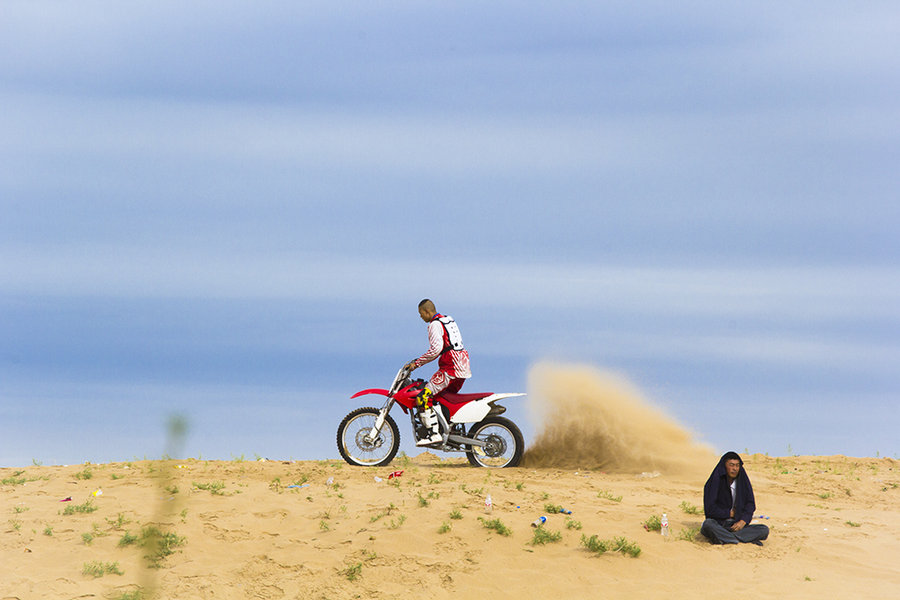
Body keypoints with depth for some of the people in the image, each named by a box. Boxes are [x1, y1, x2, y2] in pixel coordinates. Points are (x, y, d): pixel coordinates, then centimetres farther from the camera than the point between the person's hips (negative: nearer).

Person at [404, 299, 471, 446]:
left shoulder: (434, 325, -8)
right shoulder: (449, 320, 21)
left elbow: (436, 349, -21)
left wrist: (417, 363, -15)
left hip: (450, 368, -10)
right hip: (463, 368, 10)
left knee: (424, 397, -14)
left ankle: (434, 433, -23)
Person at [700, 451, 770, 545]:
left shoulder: (743, 482, 5)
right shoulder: (715, 482, -6)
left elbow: (750, 504, 3)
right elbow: (709, 509, -10)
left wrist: (743, 521, -13)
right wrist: (729, 513, -6)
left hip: (737, 525, 4)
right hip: (718, 525, -4)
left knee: (764, 530, -20)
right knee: (707, 524, -39)